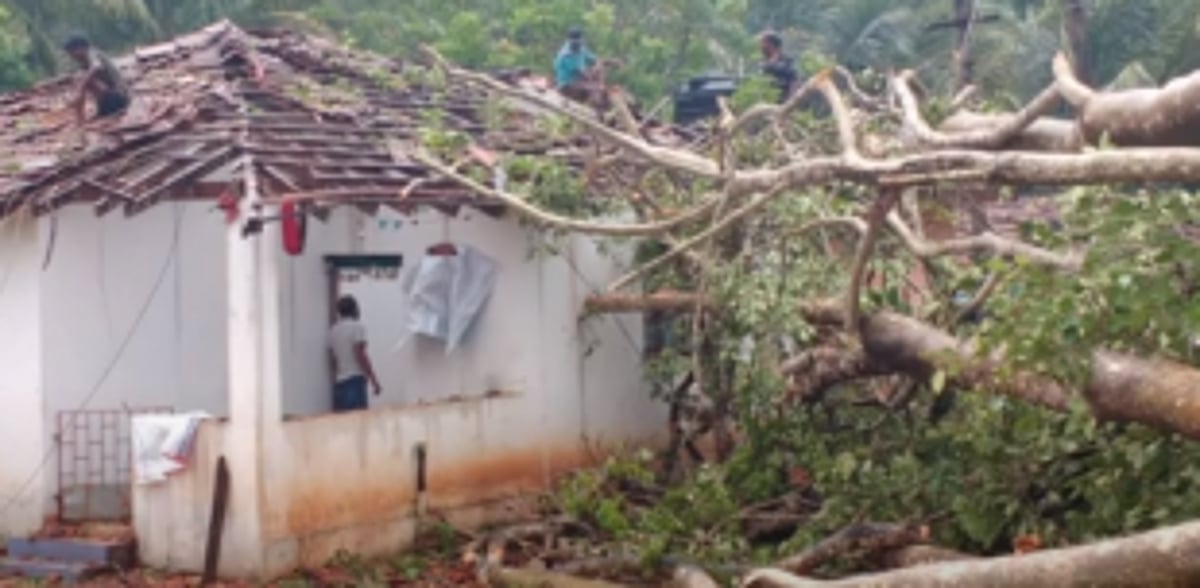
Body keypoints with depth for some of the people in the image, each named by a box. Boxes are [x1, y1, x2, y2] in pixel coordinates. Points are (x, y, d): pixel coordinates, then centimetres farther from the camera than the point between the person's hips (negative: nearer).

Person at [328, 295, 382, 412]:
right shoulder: (357, 326, -6)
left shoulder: (333, 330, 14)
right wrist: (374, 381, -12)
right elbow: (360, 355, -13)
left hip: (339, 381, 7)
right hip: (355, 380, -7)